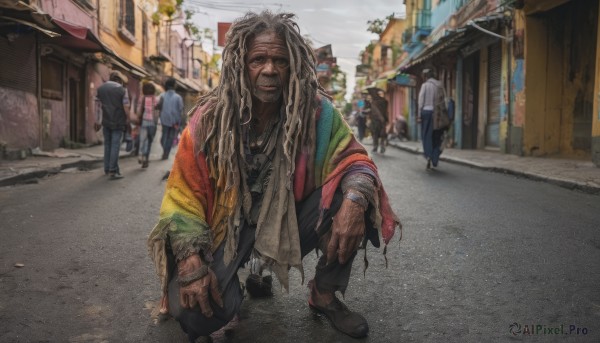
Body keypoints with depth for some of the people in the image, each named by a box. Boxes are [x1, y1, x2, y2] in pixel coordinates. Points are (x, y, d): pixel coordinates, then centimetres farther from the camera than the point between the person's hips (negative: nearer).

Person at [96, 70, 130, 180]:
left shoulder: (100, 88, 5)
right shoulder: (122, 90, -10)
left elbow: (97, 104, 10)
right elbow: (126, 107, -11)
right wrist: (127, 118, 1)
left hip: (106, 121, 4)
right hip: (118, 122, -4)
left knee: (107, 144, 16)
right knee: (115, 145, -2)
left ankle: (107, 169, 22)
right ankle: (113, 171, -4)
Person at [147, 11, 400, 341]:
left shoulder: (315, 110, -15)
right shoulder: (210, 119, -16)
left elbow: (353, 158, -10)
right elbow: (184, 194, -12)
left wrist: (355, 199, -34)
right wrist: (191, 260, -26)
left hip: (290, 218, 2)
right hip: (228, 225, -1)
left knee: (353, 205, -25)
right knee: (195, 310, -26)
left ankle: (324, 295, 2)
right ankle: (234, 285, 14)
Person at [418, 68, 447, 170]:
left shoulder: (425, 85, -2)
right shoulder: (440, 85, 5)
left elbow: (421, 101, -5)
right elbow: (443, 100, 4)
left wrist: (419, 115, -3)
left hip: (426, 111, -2)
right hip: (438, 114, 2)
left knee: (427, 136, 5)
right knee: (437, 137, 11)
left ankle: (428, 156, -14)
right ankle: (435, 160, 10)